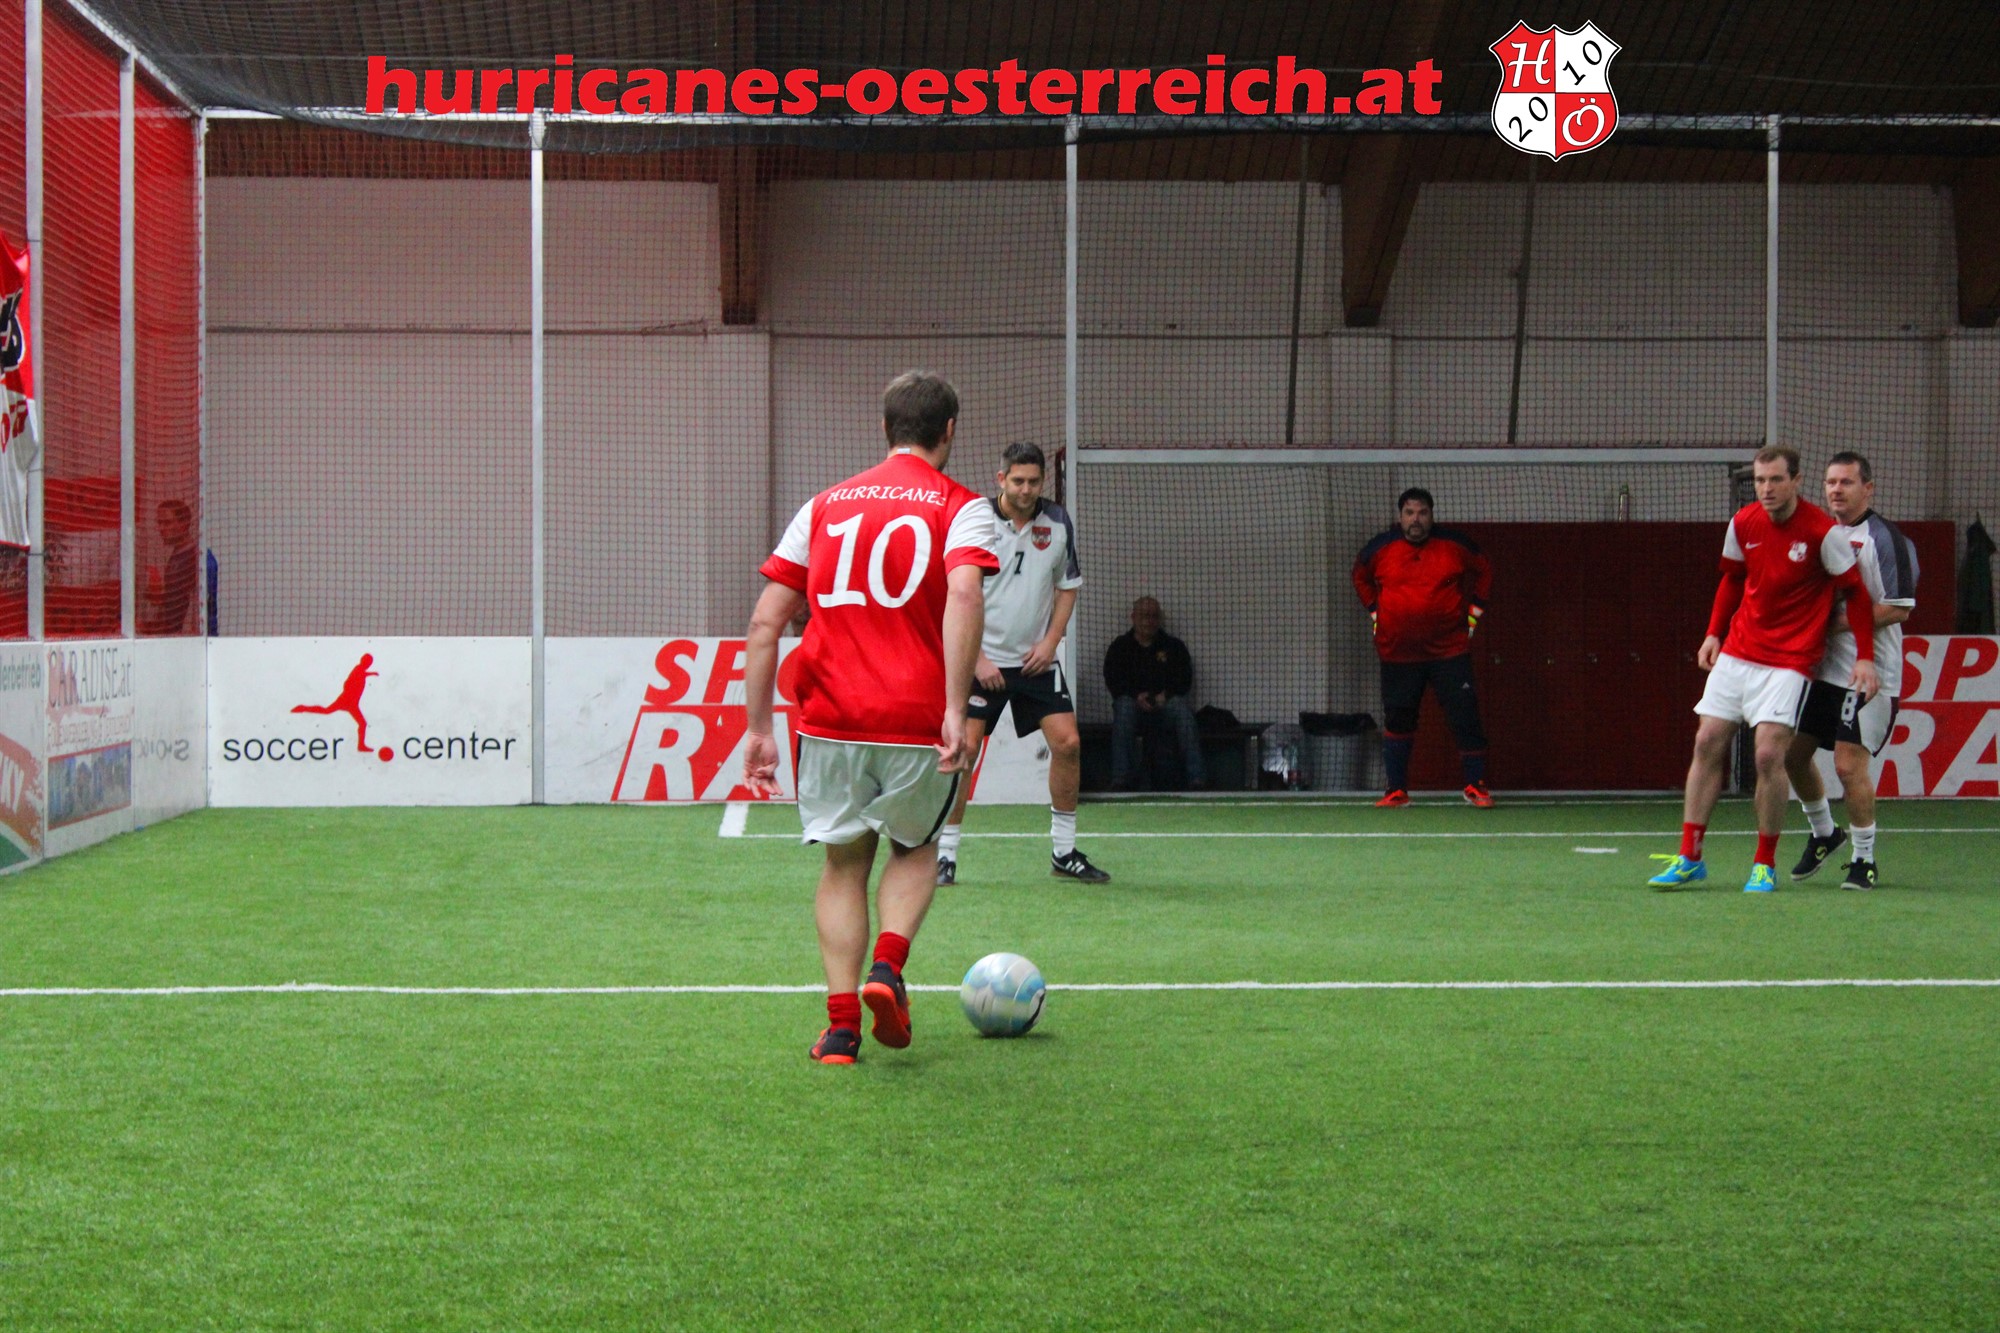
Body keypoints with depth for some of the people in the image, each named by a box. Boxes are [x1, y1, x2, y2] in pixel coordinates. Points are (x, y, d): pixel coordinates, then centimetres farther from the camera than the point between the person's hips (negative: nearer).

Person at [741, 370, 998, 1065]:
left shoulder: (825, 505, 15)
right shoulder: (960, 507, 4)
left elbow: (765, 622, 8)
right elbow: (963, 599, -17)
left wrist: (758, 728, 11)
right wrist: (955, 711, -21)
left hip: (829, 720, 2)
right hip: (916, 721, -2)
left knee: (843, 862, 17)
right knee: (916, 849, 22)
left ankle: (841, 1026, 8)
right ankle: (887, 968, -2)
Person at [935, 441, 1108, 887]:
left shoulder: (1057, 523, 1)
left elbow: (1068, 585, 13)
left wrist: (1051, 640, 0)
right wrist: (977, 658, -13)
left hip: (1036, 660, 4)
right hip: (983, 660, -4)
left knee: (1067, 743, -3)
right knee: (964, 749, -11)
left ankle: (1064, 853, 9)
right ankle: (945, 854, 0)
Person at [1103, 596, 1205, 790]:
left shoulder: (1173, 646, 15)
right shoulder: (1120, 647, 13)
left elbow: (1184, 680, 7)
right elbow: (1112, 681, 2)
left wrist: (1166, 695, -13)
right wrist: (1137, 696, -16)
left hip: (1165, 700, 1)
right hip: (1133, 699, -1)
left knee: (1181, 707, -33)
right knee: (1124, 706, -36)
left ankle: (1196, 775, -40)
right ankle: (1121, 775, -42)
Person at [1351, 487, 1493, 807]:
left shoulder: (1455, 545, -2)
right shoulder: (1379, 549, -1)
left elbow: (1484, 570, 16)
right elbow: (1361, 578, 20)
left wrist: (1474, 610, 10)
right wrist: (1374, 612, 12)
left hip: (1450, 648, -1)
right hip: (1397, 651, 1)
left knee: (1465, 715, -5)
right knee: (1397, 718, 4)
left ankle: (1475, 785, 5)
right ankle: (1397, 789, 13)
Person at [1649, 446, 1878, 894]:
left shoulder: (1823, 530, -13)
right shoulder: (1743, 524, 1)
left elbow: (1855, 592, -6)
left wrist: (1866, 658, -11)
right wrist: (1714, 633, 10)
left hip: (1789, 661, -5)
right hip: (1736, 653, 5)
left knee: (1769, 755, -14)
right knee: (1707, 745, 1)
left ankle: (1765, 864, 1)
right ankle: (1690, 858, 8)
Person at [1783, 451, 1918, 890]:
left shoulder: (1886, 539, -10)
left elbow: (1899, 608, -16)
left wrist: (1837, 624, -18)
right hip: (1820, 668, 7)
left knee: (1849, 763, -11)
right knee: (1793, 753, 9)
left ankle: (1865, 859, 5)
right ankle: (1823, 834, 32)